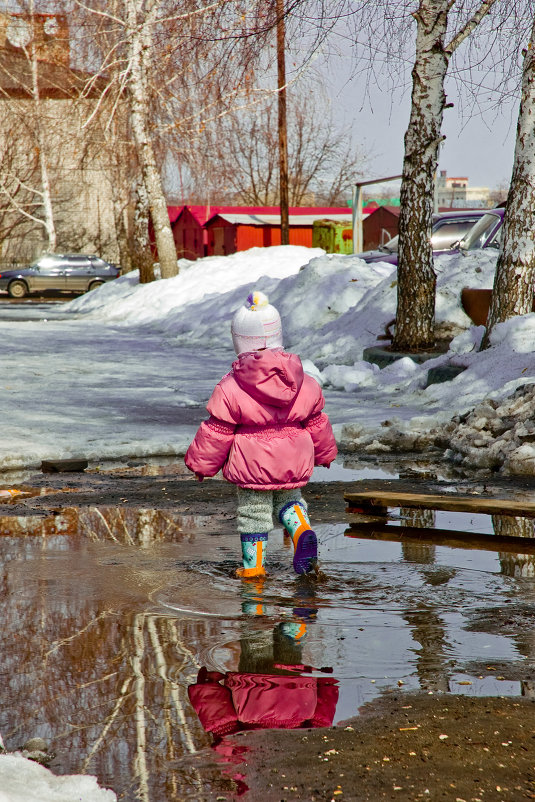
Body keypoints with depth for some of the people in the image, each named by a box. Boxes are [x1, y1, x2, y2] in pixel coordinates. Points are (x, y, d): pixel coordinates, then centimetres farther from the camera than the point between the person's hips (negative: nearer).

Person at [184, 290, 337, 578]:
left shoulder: (230, 388, -14)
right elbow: (317, 423, 10)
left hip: (252, 466, -3)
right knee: (288, 500, 23)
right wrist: (324, 453, 27)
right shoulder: (304, 383, -2)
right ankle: (302, 530, -5)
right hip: (293, 464, 4)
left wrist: (200, 463, 5)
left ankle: (253, 565, 17)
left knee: (253, 512, 10)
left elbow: (215, 432, -9)